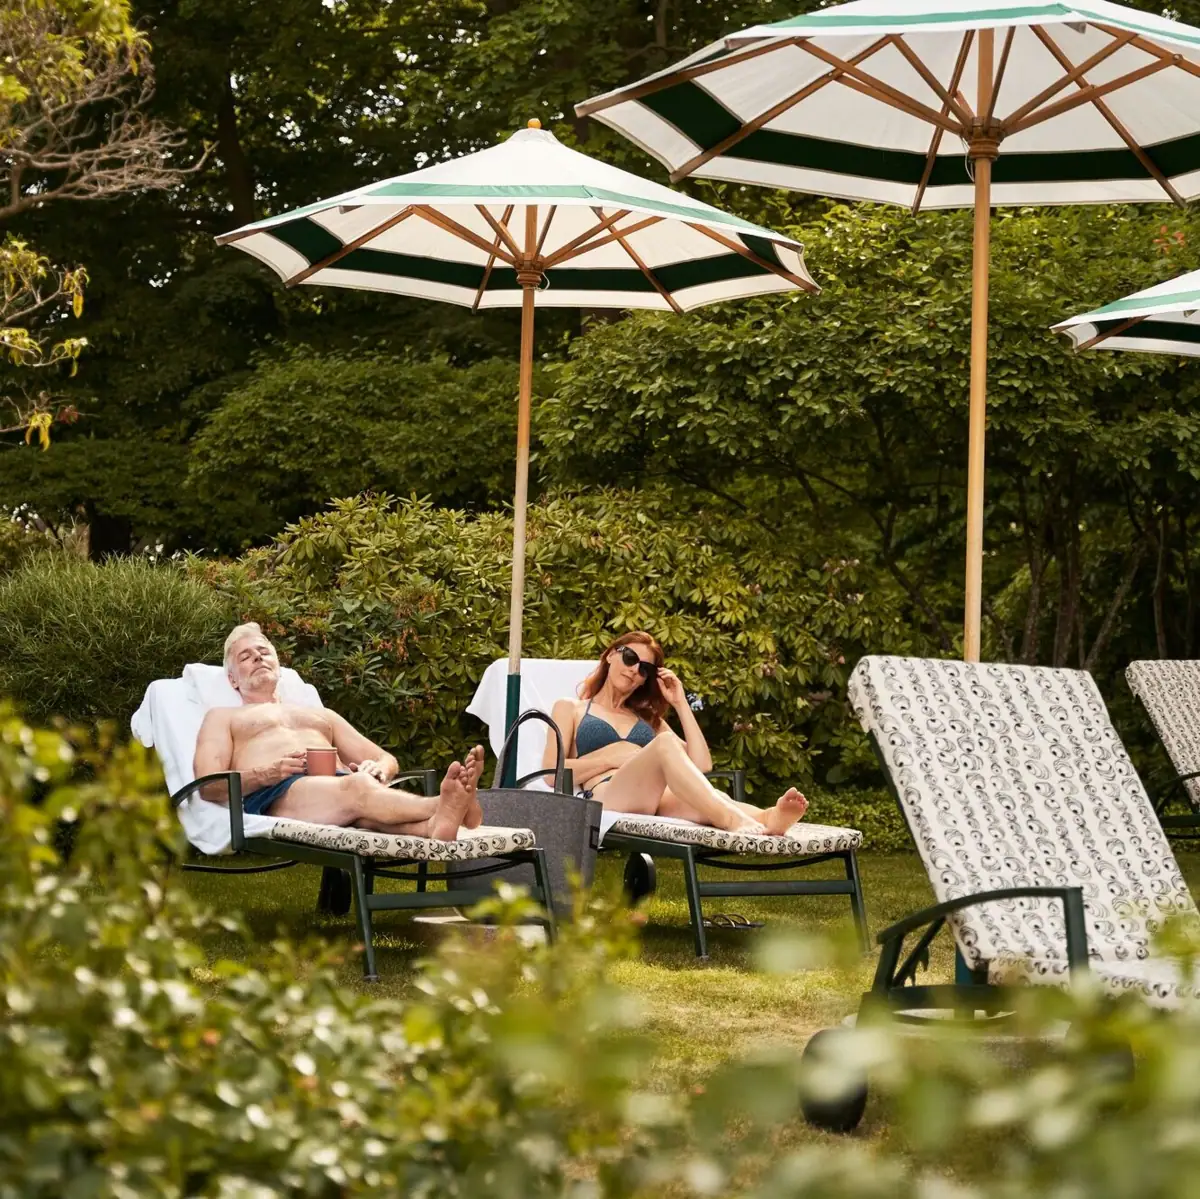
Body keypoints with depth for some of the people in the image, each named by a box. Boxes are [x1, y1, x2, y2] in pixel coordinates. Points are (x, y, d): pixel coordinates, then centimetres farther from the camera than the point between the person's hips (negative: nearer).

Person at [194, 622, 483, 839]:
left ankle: (435, 824, -72)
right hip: (276, 795, -4)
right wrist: (268, 773, -9)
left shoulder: (321, 715, 41)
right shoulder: (223, 717, 30)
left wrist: (379, 769, 5)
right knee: (358, 788, -40)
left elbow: (388, 760, 33)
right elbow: (209, 786, 11)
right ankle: (442, 806, -69)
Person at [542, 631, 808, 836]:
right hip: (605, 797, -4)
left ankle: (768, 818, -69)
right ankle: (733, 821, -64)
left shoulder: (648, 718, 37)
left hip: (655, 799, 4)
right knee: (666, 743, -36)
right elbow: (551, 773, 8)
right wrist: (613, 757, -1)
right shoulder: (570, 709, 27)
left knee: (708, 800, -35)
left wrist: (680, 703, 22)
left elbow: (701, 765, 21)